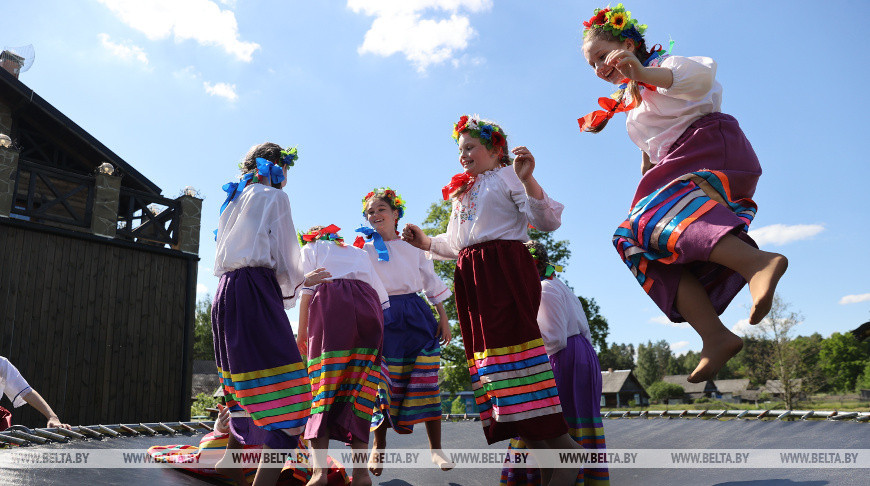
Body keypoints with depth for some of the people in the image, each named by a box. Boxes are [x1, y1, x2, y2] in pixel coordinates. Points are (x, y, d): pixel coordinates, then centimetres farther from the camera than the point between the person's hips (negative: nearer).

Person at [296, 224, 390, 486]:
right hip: (369, 306, 3)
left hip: (330, 300, -3)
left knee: (322, 385, -7)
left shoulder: (311, 249, 27)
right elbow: (383, 296, 25)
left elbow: (307, 291, 11)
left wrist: (302, 333, 14)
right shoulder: (359, 253, 37)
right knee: (360, 386, 0)